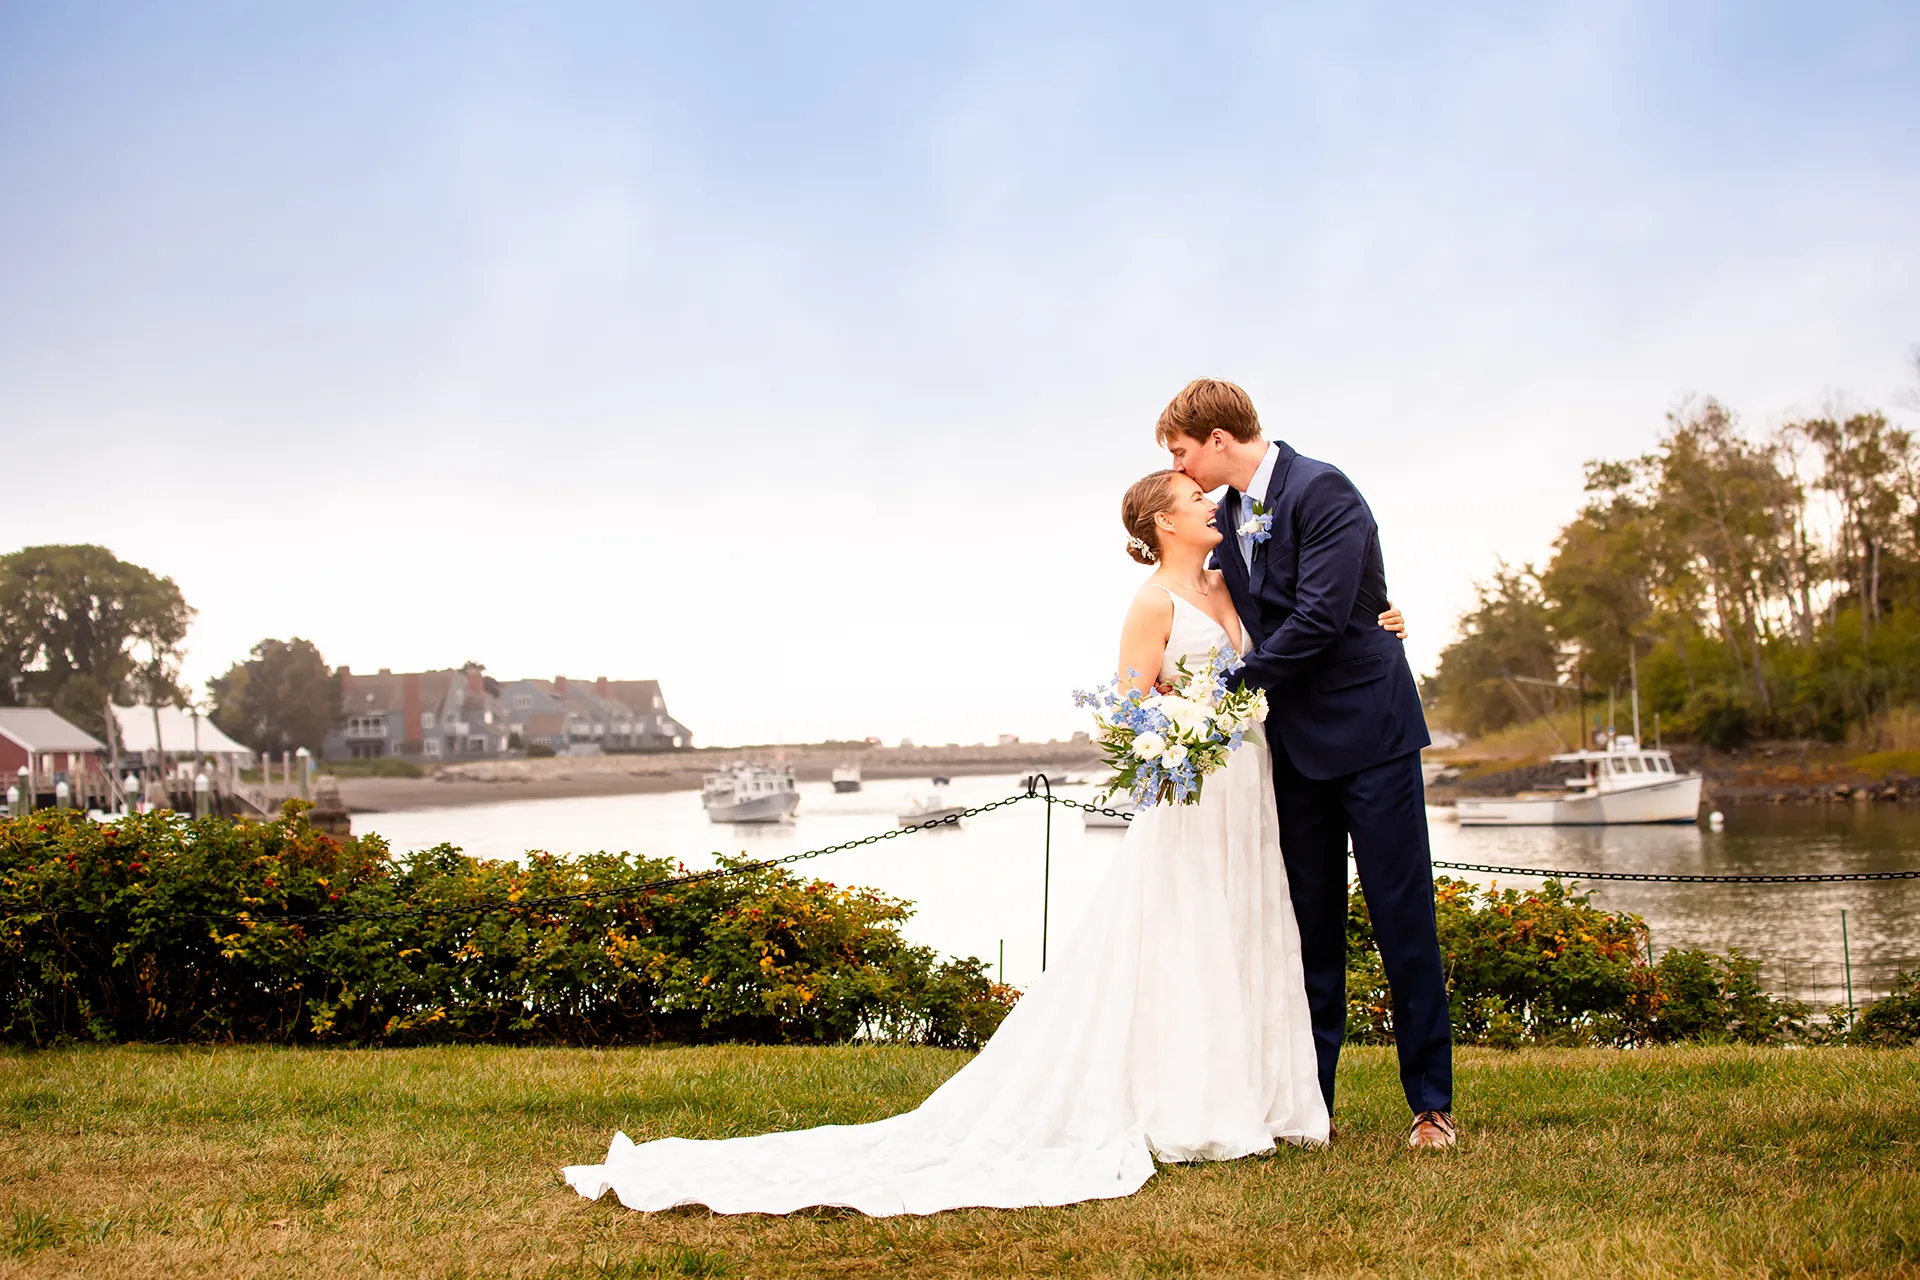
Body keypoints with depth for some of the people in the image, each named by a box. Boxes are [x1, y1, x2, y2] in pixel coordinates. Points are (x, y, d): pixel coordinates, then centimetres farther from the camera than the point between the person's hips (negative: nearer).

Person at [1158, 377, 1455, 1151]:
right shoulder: (1228, 515, 9)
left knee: (1403, 916, -2)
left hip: (1368, 729, -7)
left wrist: (1234, 685, -17)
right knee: (1311, 927, 9)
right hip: (1295, 743, 7)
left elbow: (1320, 617, -23)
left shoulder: (1321, 492, -15)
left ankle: (1431, 1103, 6)